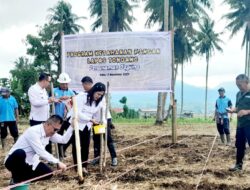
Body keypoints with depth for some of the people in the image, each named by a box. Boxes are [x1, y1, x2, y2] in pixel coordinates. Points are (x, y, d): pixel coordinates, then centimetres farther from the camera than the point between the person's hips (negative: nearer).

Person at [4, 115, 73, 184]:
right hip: (14, 159, -7)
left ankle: (21, 177, 4)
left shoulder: (49, 132, 0)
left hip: (29, 163, 8)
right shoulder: (33, 132, -26)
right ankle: (16, 178, -16)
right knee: (20, 153, -41)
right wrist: (57, 162, -31)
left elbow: (63, 140, 5)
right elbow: (41, 152, -31)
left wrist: (71, 127, -6)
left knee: (48, 173, -12)